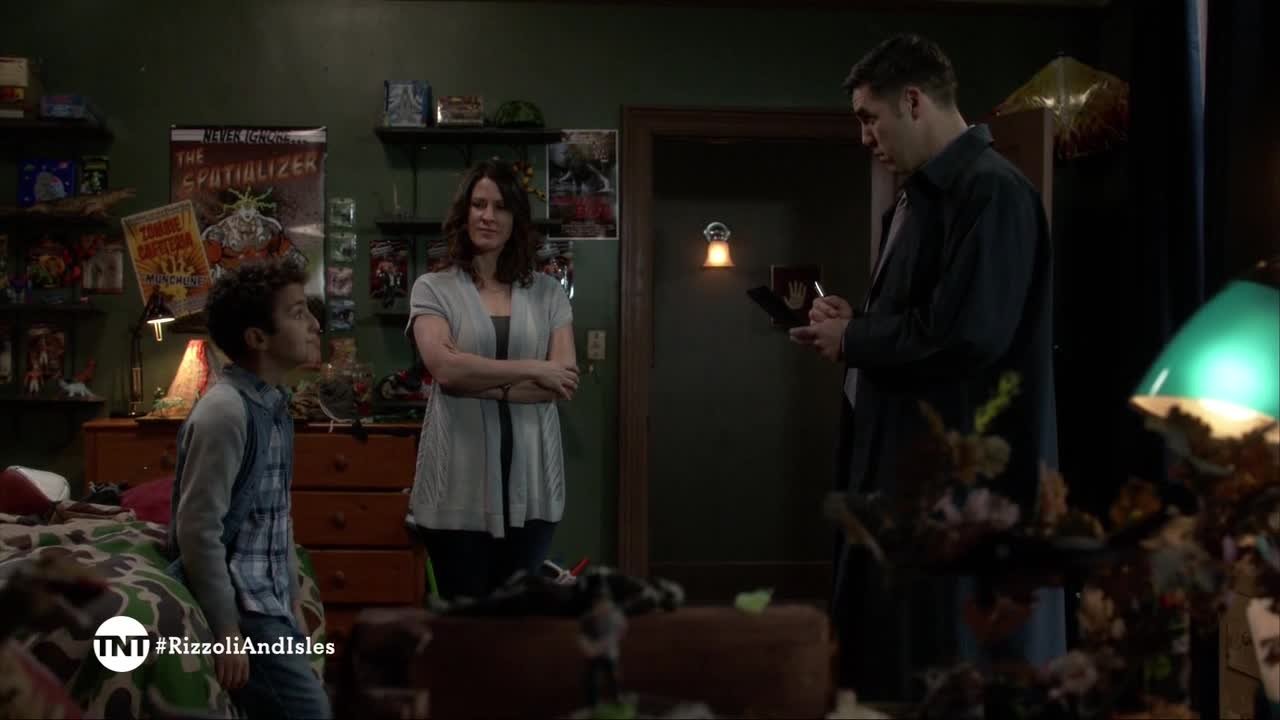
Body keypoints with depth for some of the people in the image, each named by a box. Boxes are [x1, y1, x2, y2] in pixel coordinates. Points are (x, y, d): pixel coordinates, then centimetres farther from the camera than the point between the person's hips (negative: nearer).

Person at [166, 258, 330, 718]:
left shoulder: (274, 405, 10)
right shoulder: (225, 412, -19)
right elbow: (198, 531, -21)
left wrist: (293, 603, 20)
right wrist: (226, 632, -19)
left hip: (270, 604, 9)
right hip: (237, 606, -9)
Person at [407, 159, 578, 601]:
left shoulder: (547, 293, 9)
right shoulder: (433, 289, 3)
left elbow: (564, 381, -2)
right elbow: (445, 367, -14)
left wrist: (483, 384, -11)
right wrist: (533, 371, -11)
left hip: (530, 479, 2)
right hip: (459, 480, -2)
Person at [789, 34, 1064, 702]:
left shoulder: (990, 190, -15)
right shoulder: (917, 197, 15)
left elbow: (963, 335, -25)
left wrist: (852, 339, -11)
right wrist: (853, 325, 3)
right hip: (905, 460, 10)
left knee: (954, 679, -2)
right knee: (886, 646, 16)